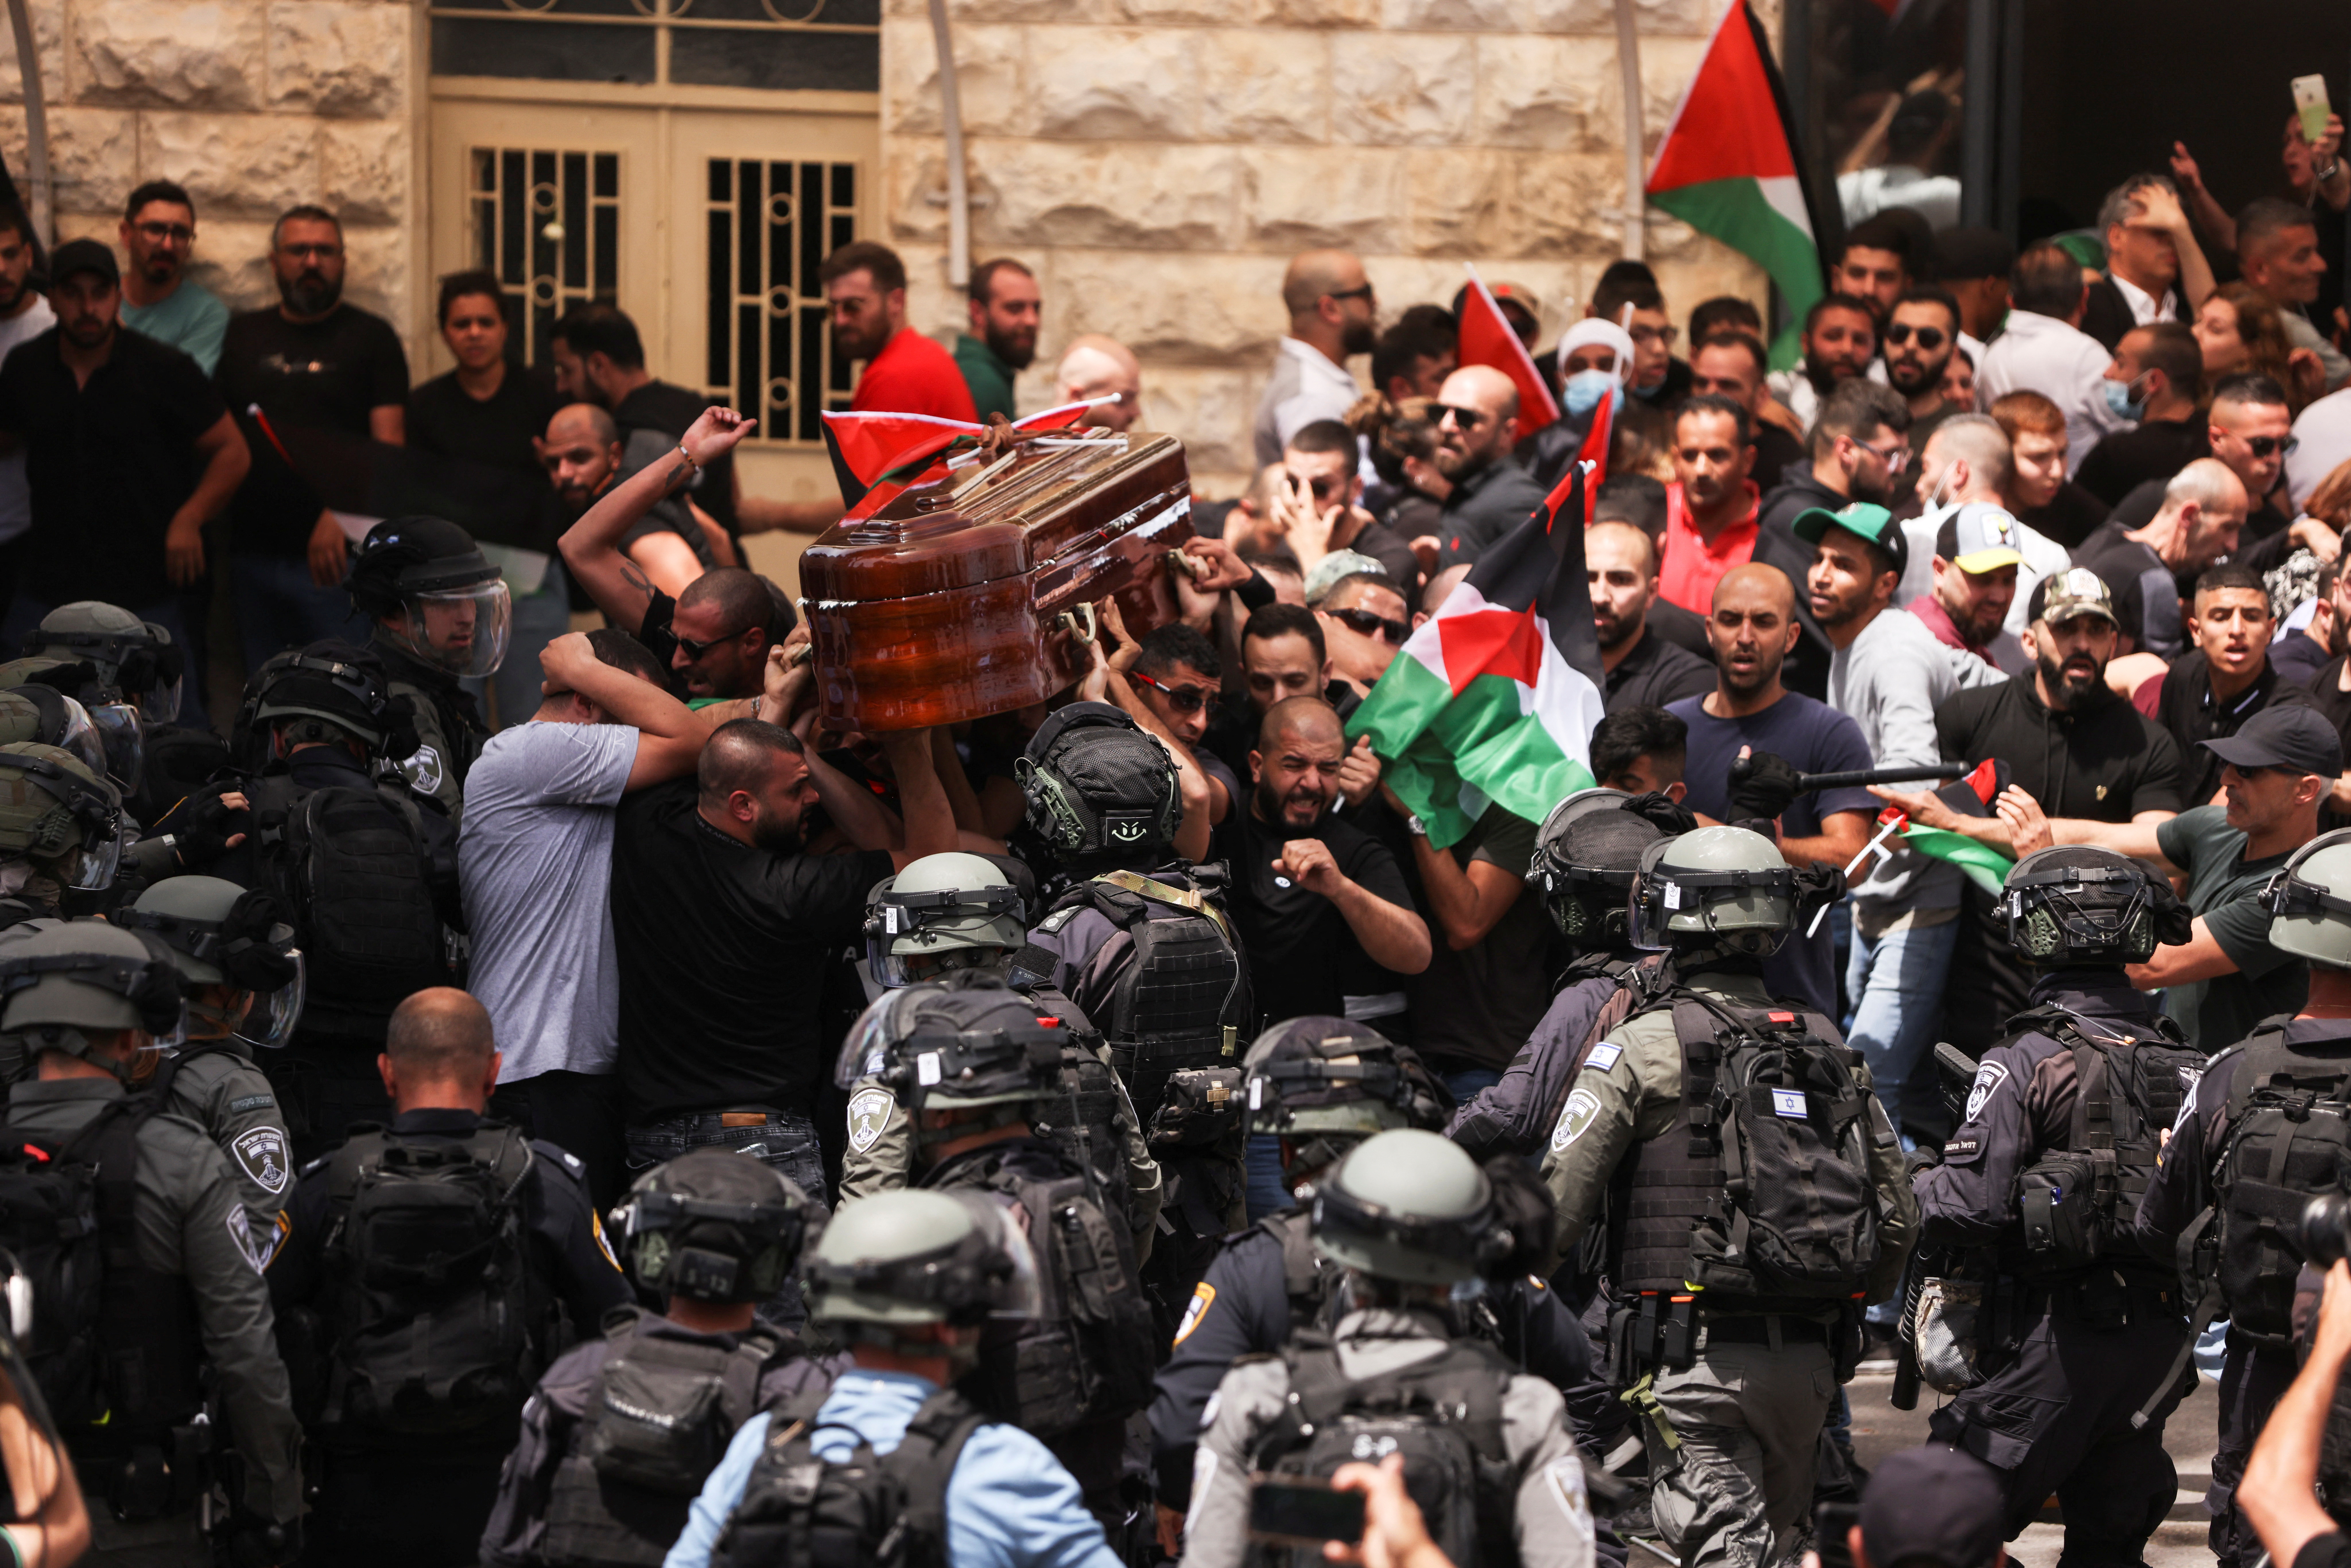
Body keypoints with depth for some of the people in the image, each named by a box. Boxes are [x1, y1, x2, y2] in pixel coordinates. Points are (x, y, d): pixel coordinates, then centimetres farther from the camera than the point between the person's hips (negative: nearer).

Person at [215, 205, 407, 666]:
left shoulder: (371, 338, 4)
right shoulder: (243, 335, 15)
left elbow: (388, 448, -6)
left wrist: (340, 517, -20)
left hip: (332, 558, -4)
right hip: (253, 554, 4)